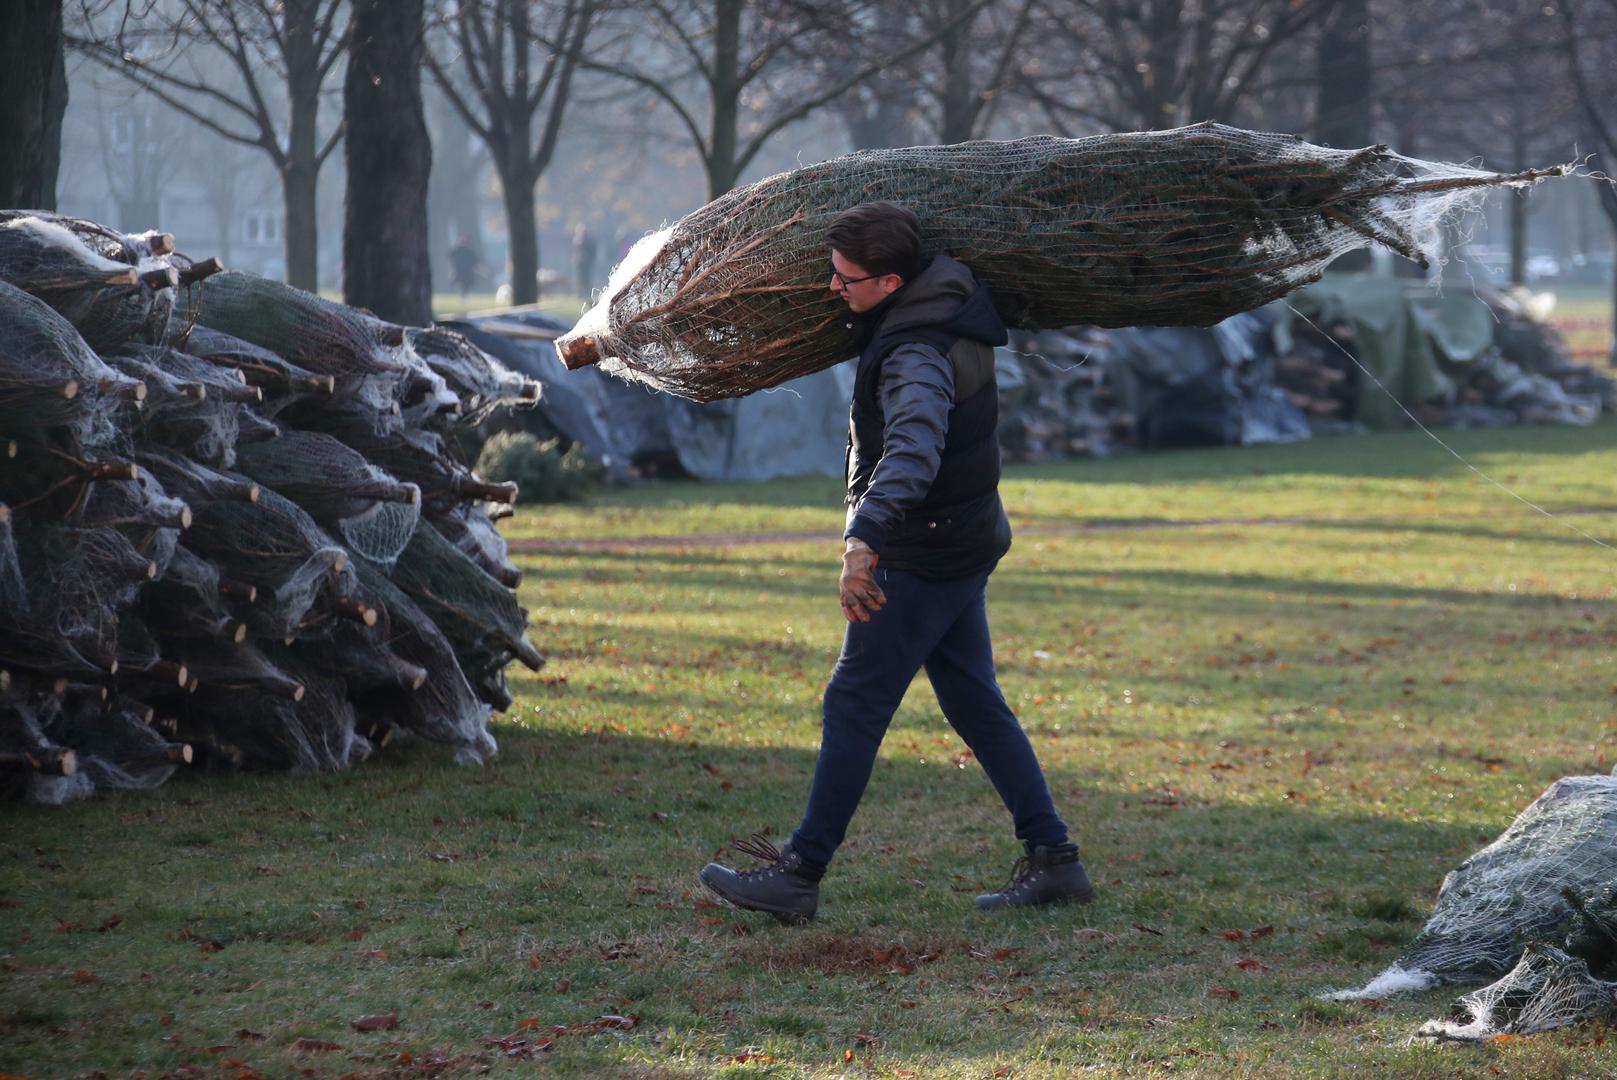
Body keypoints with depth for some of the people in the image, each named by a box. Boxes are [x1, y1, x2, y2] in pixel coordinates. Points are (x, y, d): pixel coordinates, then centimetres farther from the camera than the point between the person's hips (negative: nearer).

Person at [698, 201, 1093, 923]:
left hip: (922, 560, -10)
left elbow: (912, 454, -44)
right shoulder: (948, 305, 2)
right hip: (964, 545, 10)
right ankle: (1053, 860, 16)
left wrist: (864, 542, -53)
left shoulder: (917, 356, -27)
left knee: (854, 707, -4)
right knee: (975, 702, 14)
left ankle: (800, 875, 0)